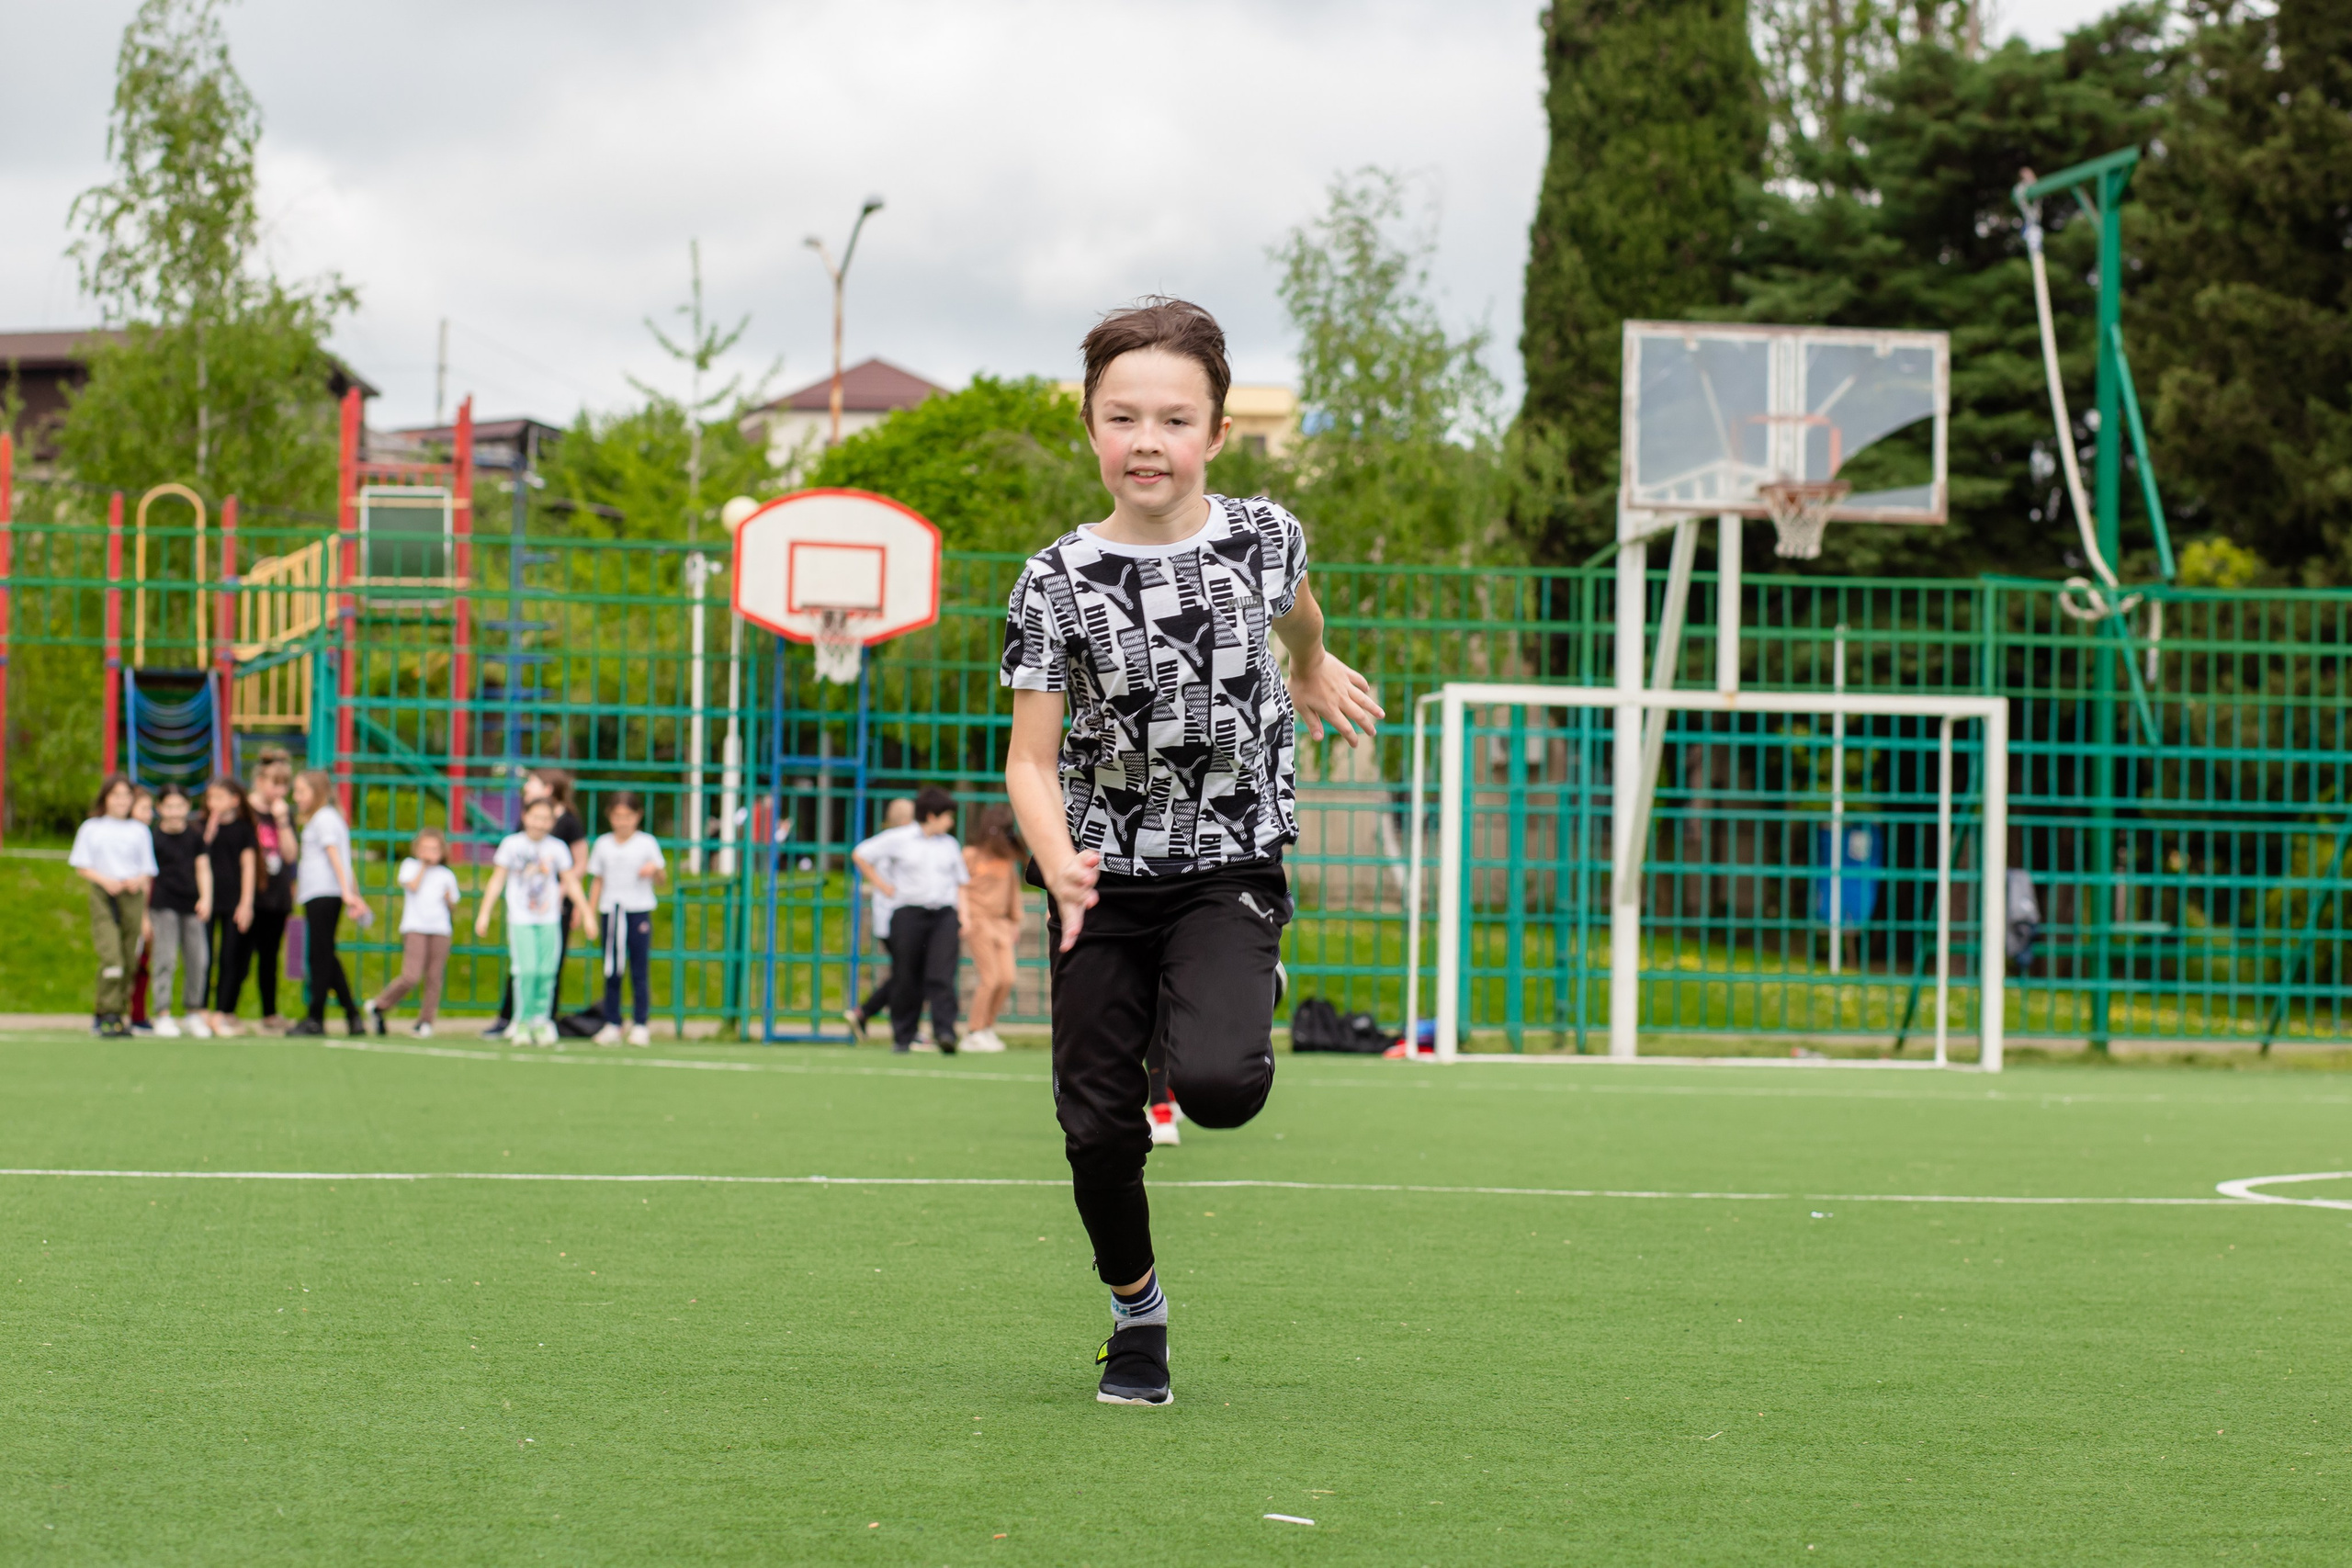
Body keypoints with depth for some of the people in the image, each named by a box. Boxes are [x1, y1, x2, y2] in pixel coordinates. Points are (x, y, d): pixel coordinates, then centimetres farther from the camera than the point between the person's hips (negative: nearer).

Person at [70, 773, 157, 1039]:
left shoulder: (140, 832, 14)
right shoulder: (91, 829, 9)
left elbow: (148, 872, 15)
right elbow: (82, 867, 5)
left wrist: (137, 880, -6)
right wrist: (105, 880, -11)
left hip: (133, 897, 3)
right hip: (103, 897, -3)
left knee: (128, 960, 1)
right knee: (111, 958, -17)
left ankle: (117, 1015, 10)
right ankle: (108, 1016, -18)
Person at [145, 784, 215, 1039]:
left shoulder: (195, 836, 11)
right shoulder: (153, 837, 0)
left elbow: (203, 868, 11)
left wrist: (206, 898, -6)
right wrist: (144, 916, -1)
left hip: (192, 906, 4)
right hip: (163, 905, -4)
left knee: (199, 960, 2)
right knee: (166, 960, -7)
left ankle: (194, 1012, 17)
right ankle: (163, 1015, -3)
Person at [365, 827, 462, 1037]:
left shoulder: (446, 875, 16)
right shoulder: (410, 866, 10)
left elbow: (453, 905, 17)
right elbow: (412, 886, -8)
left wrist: (449, 898, -4)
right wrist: (424, 866, -1)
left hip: (440, 930, 4)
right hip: (415, 928, -4)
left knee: (434, 978, -1)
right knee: (411, 977, -15)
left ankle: (425, 1022, 9)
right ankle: (377, 1006, 3)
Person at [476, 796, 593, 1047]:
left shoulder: (558, 848, 5)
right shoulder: (512, 844, 1)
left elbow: (571, 883, 11)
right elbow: (497, 880, 6)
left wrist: (587, 914, 9)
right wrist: (484, 913, 3)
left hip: (550, 920, 2)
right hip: (520, 920, -2)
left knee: (546, 972, -4)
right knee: (526, 970, -14)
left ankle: (541, 1022, 7)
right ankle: (523, 1022, -3)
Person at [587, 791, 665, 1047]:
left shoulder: (646, 843, 3)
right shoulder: (603, 844, 10)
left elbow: (661, 876, 4)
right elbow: (598, 882, 16)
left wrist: (654, 870, -18)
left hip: (639, 912, -3)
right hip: (610, 911, 3)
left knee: (639, 972, -2)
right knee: (611, 973, 3)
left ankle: (640, 1026, 1)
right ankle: (611, 1025, 8)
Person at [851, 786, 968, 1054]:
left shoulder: (950, 845, 15)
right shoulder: (898, 839, 2)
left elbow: (960, 881, 24)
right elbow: (860, 855, 8)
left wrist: (962, 911, 10)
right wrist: (883, 886, 5)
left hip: (944, 913, 2)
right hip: (908, 913, -2)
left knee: (942, 976, -13)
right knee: (906, 979, 1)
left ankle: (945, 1032, -19)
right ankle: (902, 1037, 11)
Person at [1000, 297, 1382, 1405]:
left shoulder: (1262, 537, -6)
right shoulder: (1057, 584, -11)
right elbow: (1032, 759, -11)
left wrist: (1313, 672, 39)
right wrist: (1057, 862, -29)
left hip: (1229, 868, 0)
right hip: (1105, 877, 0)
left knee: (1217, 1085, -25)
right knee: (1097, 1124, 2)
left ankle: (1214, 1031, 13)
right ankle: (1137, 1311, 28)